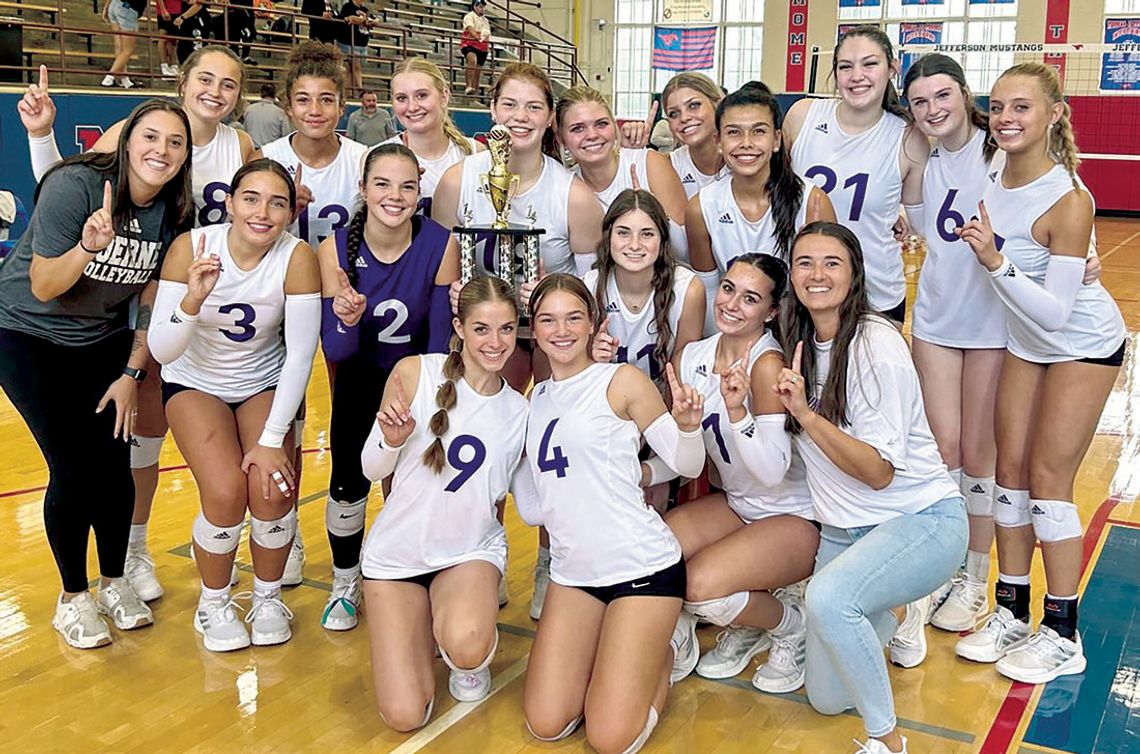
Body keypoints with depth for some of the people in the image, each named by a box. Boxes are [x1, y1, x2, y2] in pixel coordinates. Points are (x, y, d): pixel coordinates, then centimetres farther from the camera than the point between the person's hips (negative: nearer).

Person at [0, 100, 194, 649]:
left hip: (104, 340, 4)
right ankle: (73, 597, 12)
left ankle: (114, 582, 22)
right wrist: (89, 246, -41)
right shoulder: (74, 185, -26)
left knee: (115, 463, -1)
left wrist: (132, 374, -2)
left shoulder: (173, 212, -10)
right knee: (73, 469, -8)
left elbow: (151, 303, 0)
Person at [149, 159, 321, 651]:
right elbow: (161, 352, -23)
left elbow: (300, 357, -19)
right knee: (225, 491, -22)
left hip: (265, 384, 1)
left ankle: (267, 598, 9)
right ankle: (213, 603, 7)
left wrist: (272, 440, -22)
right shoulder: (191, 248, -22)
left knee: (272, 489, -21)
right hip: (195, 383, 0)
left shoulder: (297, 258, -22)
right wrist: (193, 299, -41)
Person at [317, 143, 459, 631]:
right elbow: (335, 353, -21)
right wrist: (347, 321, -38)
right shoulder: (335, 250, -22)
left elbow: (441, 339, -16)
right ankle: (345, 586, 24)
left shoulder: (441, 246, -24)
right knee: (348, 486, -4)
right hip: (361, 379, 1)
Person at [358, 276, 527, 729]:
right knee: (405, 717, -8)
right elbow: (372, 470, -4)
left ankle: (470, 661, 6)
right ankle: (426, 630, 25)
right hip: (398, 552, 0)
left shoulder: (520, 412, -3)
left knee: (467, 648, -34)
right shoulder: (415, 373, -11)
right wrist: (391, 441, -26)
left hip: (472, 551, 1)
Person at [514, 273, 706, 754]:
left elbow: (687, 465, -6)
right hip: (573, 571, 6)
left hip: (641, 566, -5)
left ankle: (659, 653, 20)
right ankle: (626, 649, 24)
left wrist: (687, 424, -26)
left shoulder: (623, 381, -5)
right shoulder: (536, 399, 11)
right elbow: (532, 510, 13)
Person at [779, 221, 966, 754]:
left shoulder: (876, 345, -18)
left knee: (827, 599, -37)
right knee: (827, 699, 10)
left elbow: (879, 472, -21)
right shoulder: (797, 342, 2)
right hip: (842, 530, 7)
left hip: (922, 519, -7)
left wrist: (806, 414, -30)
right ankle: (899, 610, 38)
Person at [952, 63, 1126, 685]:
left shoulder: (1068, 201, -29)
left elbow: (1056, 312, -29)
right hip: (1025, 341, 6)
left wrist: (996, 263, -37)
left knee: (1048, 478, -4)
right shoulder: (991, 175, -11)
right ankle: (1011, 614, 19)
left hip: (1083, 346, -6)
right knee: (1010, 470, 6)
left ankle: (1063, 636, 10)